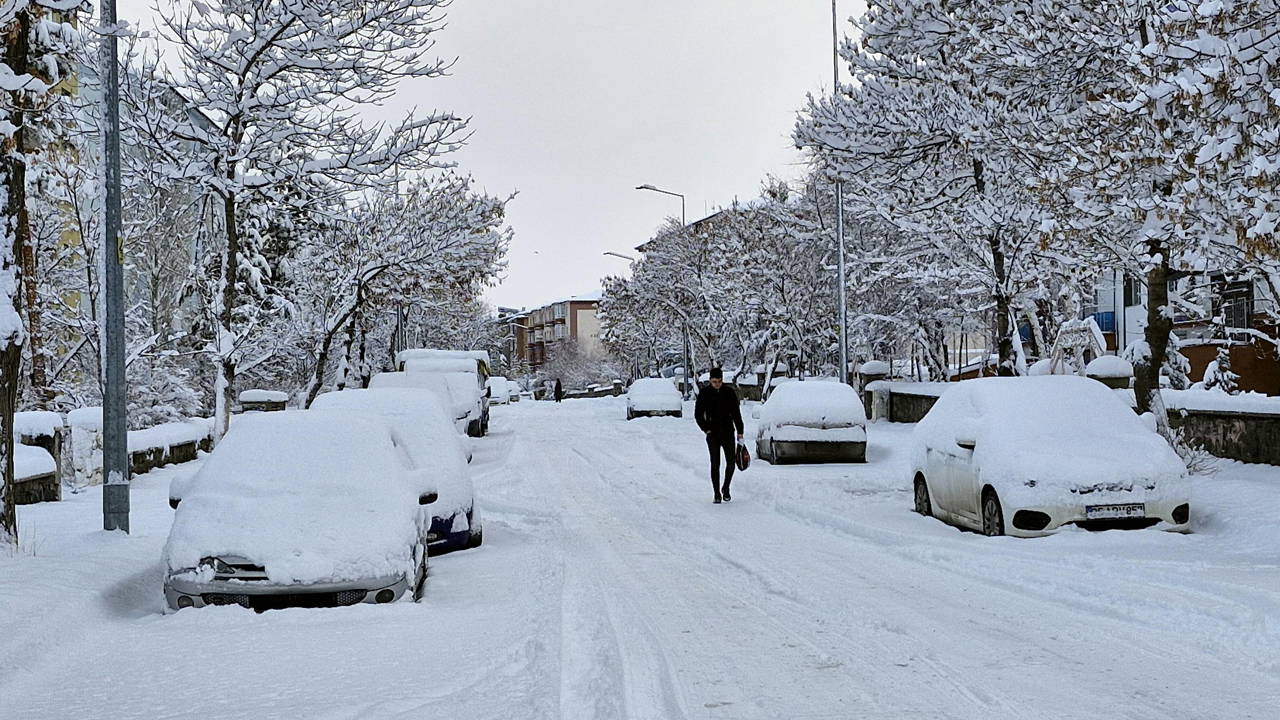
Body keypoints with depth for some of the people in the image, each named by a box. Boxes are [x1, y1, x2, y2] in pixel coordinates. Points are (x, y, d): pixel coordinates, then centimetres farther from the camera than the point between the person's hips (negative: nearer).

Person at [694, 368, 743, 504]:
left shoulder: (729, 392, 2)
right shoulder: (704, 393, -2)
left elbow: (736, 414, 6)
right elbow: (698, 415, 4)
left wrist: (740, 432, 2)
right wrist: (706, 430, -4)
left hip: (728, 433, 1)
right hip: (713, 435, -1)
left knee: (731, 463, -1)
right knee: (715, 464, -2)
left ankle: (725, 488, 21)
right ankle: (717, 494, 5)